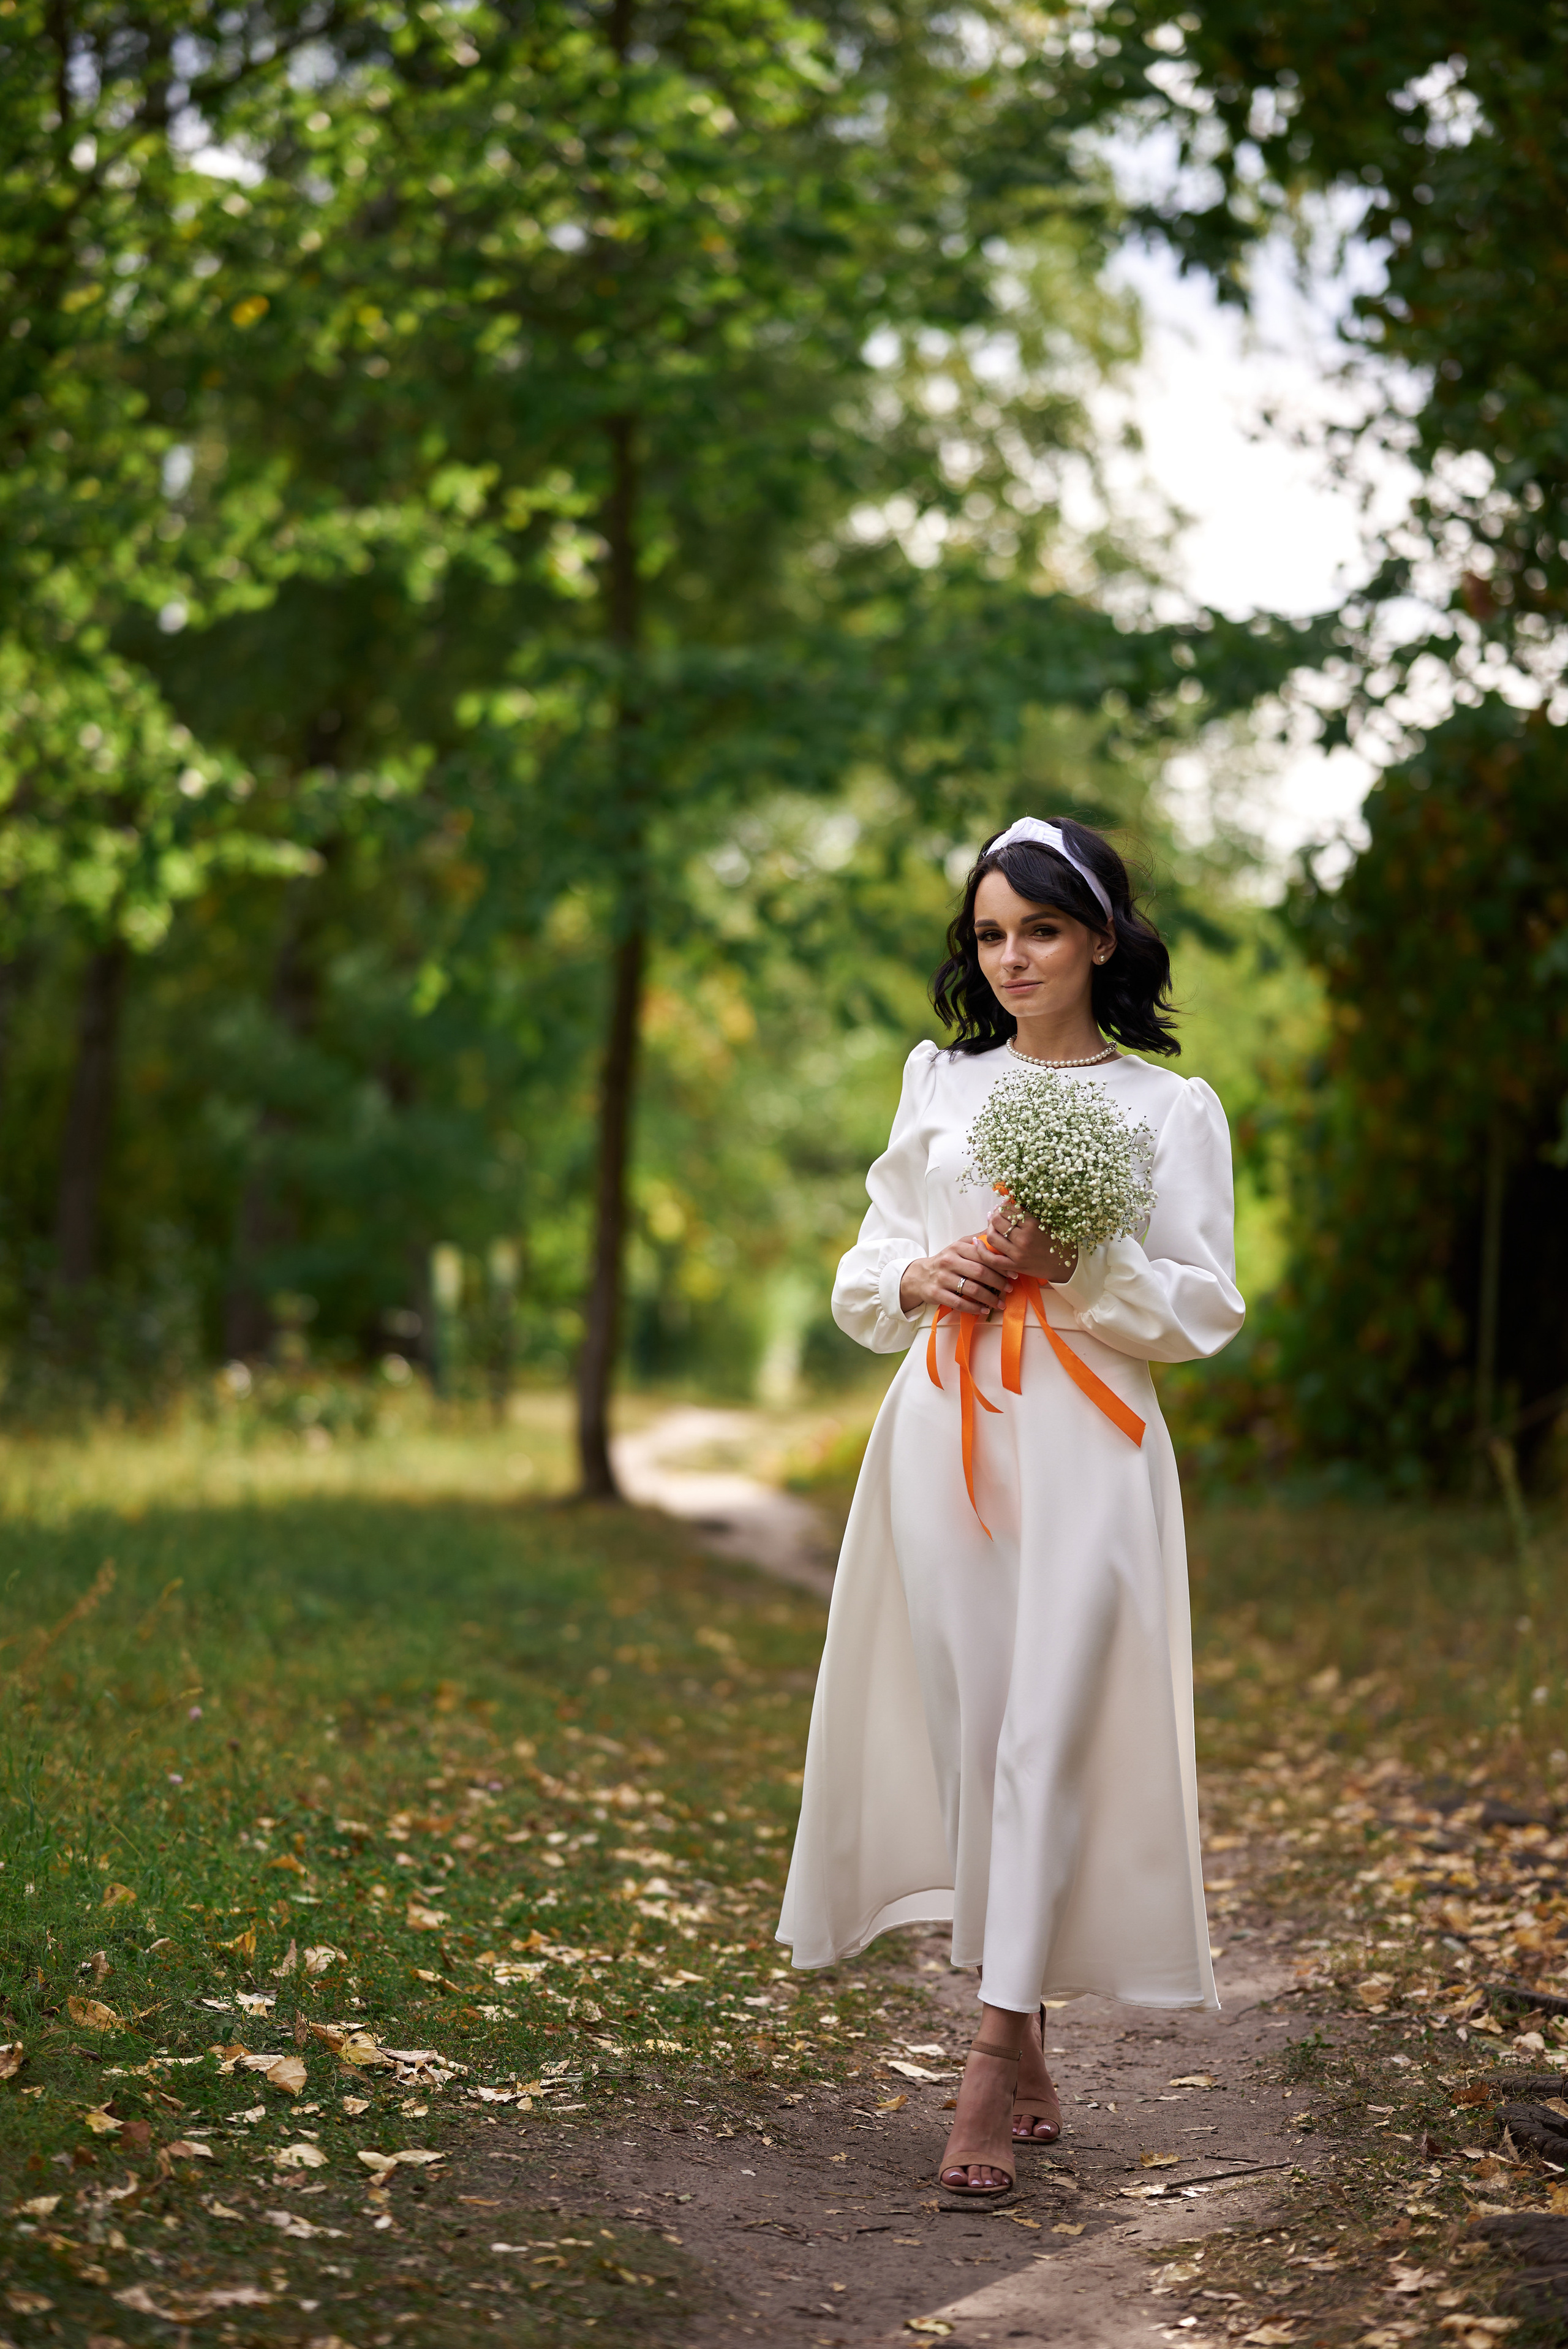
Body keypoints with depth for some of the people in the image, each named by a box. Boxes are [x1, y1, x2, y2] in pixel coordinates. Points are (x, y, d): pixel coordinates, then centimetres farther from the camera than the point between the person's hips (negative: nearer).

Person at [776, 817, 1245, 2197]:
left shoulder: (1170, 1109, 6)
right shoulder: (939, 1085, 15)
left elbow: (1204, 1310, 2)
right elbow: (863, 1281, 17)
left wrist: (1075, 1263, -13)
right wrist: (924, 1279, -5)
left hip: (1085, 1447, -3)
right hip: (944, 1434, 3)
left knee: (1047, 1736, -11)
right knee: (964, 1734, 1)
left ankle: (993, 2066, -12)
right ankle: (1032, 2058, 13)